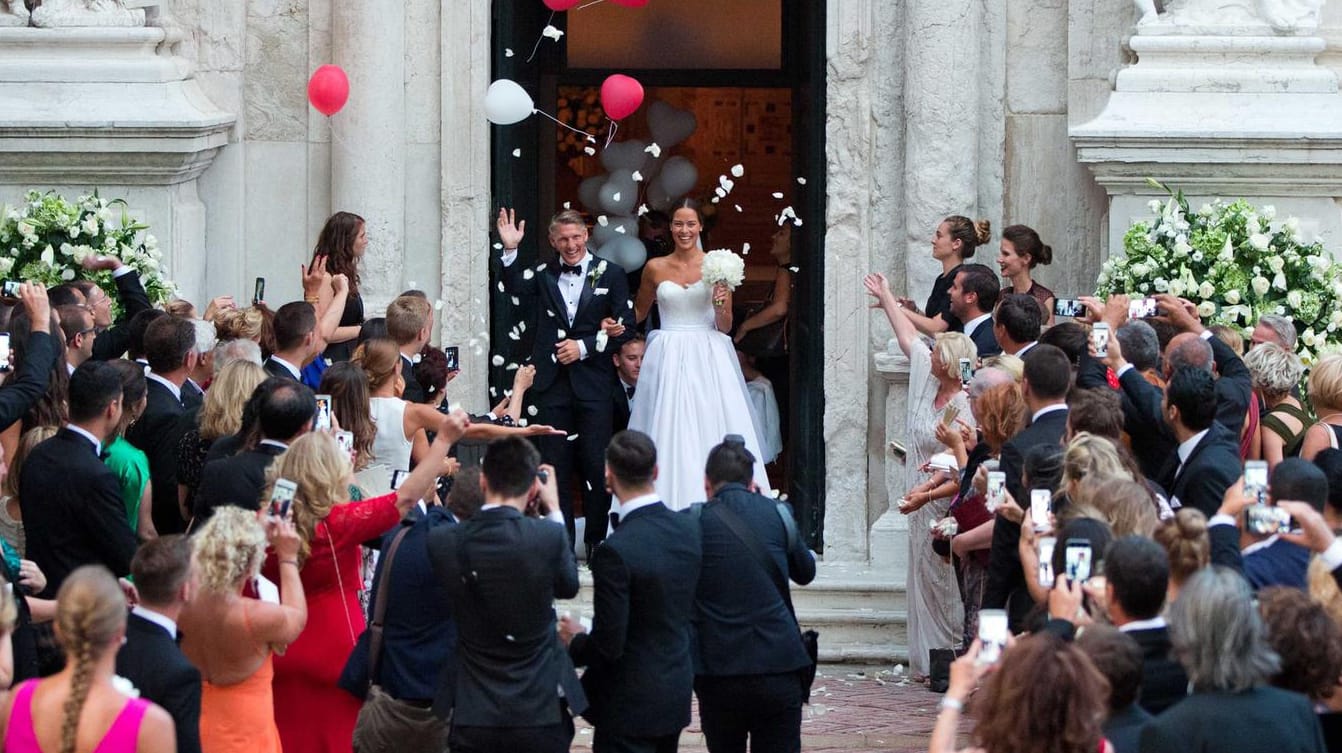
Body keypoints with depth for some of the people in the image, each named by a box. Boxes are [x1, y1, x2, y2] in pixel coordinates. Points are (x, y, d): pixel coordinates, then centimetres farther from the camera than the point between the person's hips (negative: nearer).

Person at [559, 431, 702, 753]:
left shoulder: (616, 551, -24)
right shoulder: (688, 530, -1)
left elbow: (608, 645, -22)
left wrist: (575, 642, 0)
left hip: (630, 703, -8)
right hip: (676, 692, 8)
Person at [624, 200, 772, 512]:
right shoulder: (655, 269, 6)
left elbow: (725, 327, 6)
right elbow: (638, 312, 19)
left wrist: (720, 305, -14)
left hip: (708, 358, 0)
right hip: (668, 359, 0)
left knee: (711, 427, -5)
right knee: (669, 433, -4)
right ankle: (671, 510, -1)